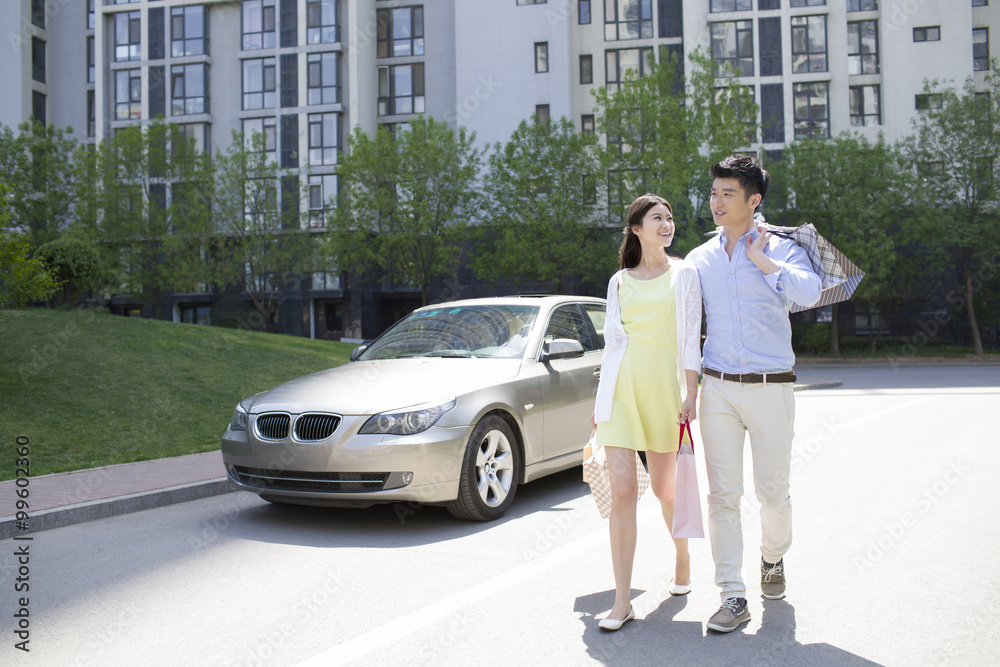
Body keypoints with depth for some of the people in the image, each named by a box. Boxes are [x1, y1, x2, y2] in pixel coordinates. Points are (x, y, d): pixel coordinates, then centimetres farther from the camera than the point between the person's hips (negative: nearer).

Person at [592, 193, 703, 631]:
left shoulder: (683, 274, 7)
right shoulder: (619, 281, 14)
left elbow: (691, 337, 2)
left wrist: (690, 392, -7)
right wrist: (601, 400, 14)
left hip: (664, 383, -1)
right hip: (622, 386, 1)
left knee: (664, 488, 9)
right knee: (622, 492, -7)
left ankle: (682, 557, 39)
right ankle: (622, 601, -3)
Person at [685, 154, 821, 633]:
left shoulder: (780, 249, 1)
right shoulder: (699, 259, 10)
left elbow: (809, 292, -19)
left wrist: (762, 260, -12)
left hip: (771, 389, -2)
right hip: (718, 389, 2)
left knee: (773, 491, 8)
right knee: (723, 494, -1)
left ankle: (773, 559, 38)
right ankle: (733, 597, 6)